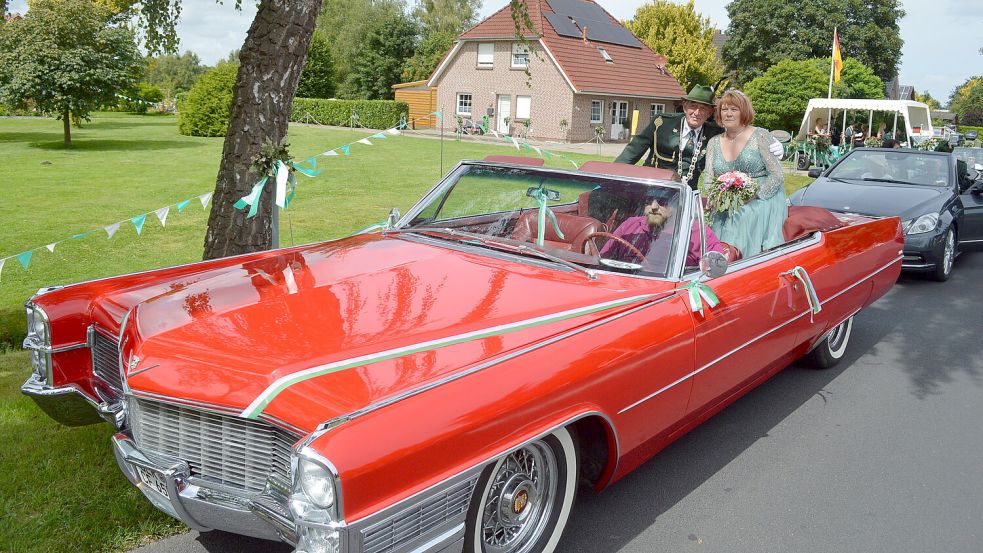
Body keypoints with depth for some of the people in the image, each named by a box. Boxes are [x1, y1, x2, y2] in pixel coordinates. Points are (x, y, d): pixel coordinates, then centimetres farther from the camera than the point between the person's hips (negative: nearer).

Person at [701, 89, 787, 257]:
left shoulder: (759, 136, 0)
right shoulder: (714, 143, 12)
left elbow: (777, 175, -4)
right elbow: (708, 182, 10)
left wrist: (752, 196, -14)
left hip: (761, 205, -3)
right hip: (728, 210, 3)